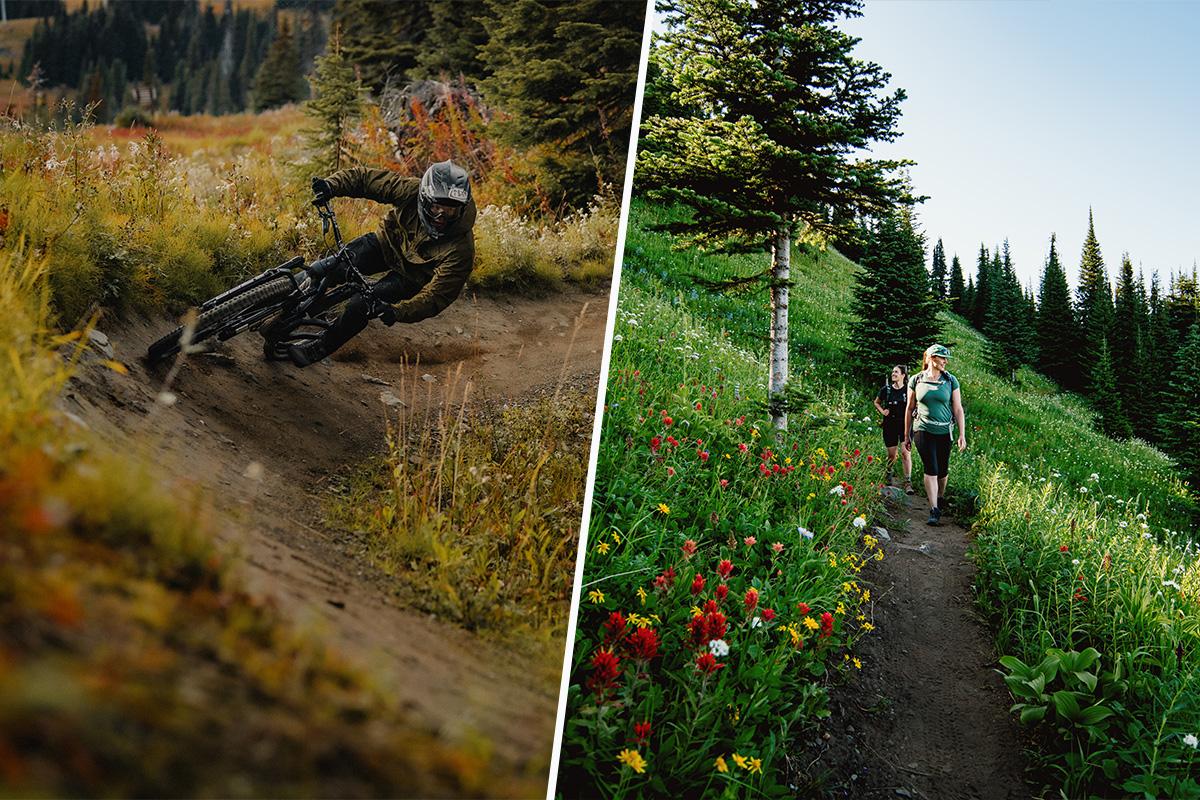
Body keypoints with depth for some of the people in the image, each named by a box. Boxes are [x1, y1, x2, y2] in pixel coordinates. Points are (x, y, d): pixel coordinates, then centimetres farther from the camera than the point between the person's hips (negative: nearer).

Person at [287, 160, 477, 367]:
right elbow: (365, 178, -21)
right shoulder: (412, 191, -29)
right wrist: (331, 185, -38)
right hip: (386, 243, 3)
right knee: (328, 270, -17)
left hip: (410, 278, -3)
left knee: (361, 306, -18)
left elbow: (436, 296, -33)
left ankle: (319, 349, 7)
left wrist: (398, 312, -47)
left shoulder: (460, 249, -36)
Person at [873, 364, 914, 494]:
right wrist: (882, 411, 1)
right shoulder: (886, 389, 2)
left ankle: (908, 482, -11)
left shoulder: (908, 389, -3)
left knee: (905, 453, -13)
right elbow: (877, 402, 19)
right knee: (892, 454, 9)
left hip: (905, 424, -2)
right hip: (890, 425, 2)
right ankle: (889, 474, 38)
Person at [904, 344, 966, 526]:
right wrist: (906, 435, 12)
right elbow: (910, 408, 10)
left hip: (944, 432, 1)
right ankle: (934, 510, -10)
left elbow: (958, 409, 3)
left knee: (942, 471, 8)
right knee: (931, 469, -11)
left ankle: (939, 501, 34)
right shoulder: (916, 380, 1)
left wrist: (962, 435, -3)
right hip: (923, 431, -1)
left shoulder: (950, 380, 2)